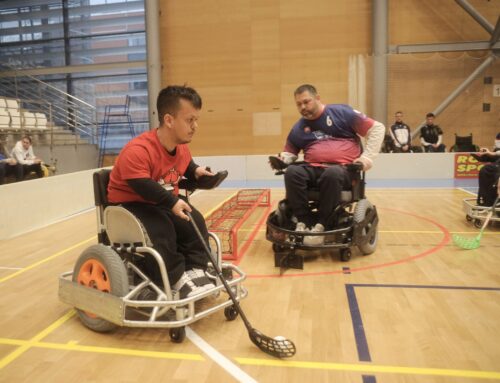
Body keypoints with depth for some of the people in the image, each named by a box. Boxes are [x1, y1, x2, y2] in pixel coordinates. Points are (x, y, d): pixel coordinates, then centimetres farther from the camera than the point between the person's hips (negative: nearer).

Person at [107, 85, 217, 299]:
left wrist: (195, 171, -2)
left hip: (164, 202, 7)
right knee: (160, 231, -33)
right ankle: (178, 280, -21)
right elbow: (142, 186, -38)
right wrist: (172, 203, -46)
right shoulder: (137, 151, -30)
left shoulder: (182, 148, -1)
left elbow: (185, 165, 21)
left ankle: (195, 270, -10)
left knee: (196, 221, -14)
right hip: (130, 203, -7)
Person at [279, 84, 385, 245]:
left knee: (332, 174, -39)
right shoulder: (298, 128, 16)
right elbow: (289, 153, 24)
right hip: (313, 169, 3)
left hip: (343, 169, -3)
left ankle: (321, 224, -29)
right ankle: (304, 221, -27)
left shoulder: (341, 112, 4)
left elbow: (377, 128, 4)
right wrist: (282, 159, -1)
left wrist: (367, 157, -6)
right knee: (292, 172, -28)